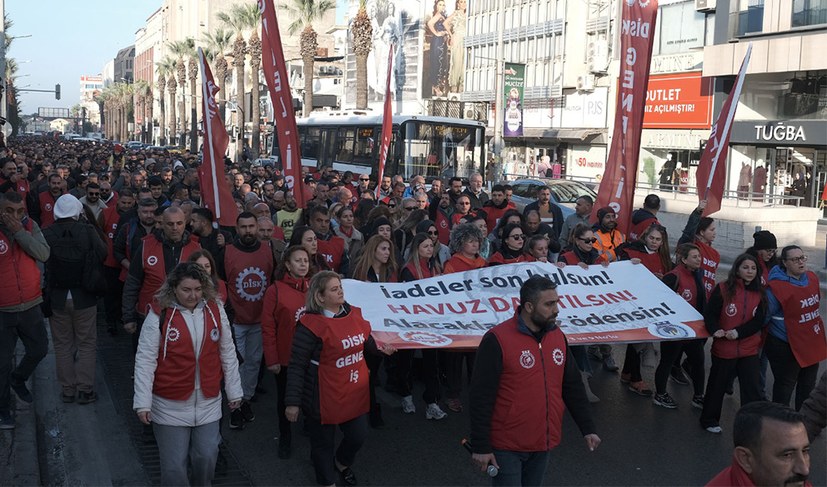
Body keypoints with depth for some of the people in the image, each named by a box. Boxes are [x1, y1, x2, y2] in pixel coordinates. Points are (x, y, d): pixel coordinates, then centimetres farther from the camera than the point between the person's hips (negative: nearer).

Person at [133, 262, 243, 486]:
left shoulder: (215, 310, -2)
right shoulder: (159, 314, -11)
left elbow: (228, 353, 6)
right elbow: (145, 360, -9)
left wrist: (234, 391, 9)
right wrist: (142, 402, -11)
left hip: (208, 402, 3)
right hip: (170, 405, -2)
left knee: (206, 457, 11)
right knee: (174, 464, 6)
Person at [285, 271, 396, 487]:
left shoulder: (354, 314, -1)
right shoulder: (311, 324, -21)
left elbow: (366, 341, 17)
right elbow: (297, 366, -17)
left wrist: (380, 348, -4)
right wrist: (292, 402, -17)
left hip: (355, 392, 6)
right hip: (324, 396, -6)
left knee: (358, 435, 17)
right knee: (323, 442, 12)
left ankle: (342, 463, 50)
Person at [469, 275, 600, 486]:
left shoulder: (558, 336, 5)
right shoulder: (497, 340, -16)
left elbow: (572, 386, 14)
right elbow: (481, 396, -16)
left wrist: (588, 428, 12)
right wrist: (480, 447, -16)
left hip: (544, 445, 6)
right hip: (508, 447, -6)